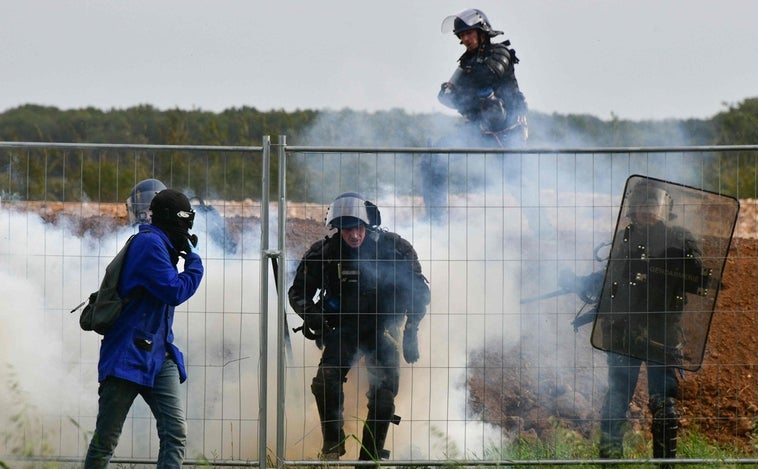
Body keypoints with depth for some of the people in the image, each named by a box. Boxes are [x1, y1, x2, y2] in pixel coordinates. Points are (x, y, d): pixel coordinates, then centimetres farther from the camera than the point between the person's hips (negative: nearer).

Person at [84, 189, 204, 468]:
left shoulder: (160, 245, 16)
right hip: (127, 357, -8)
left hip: (158, 357, 8)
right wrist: (195, 261, -3)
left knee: (176, 432, -8)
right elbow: (175, 291, -17)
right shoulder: (149, 243, -12)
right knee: (106, 440, 1)